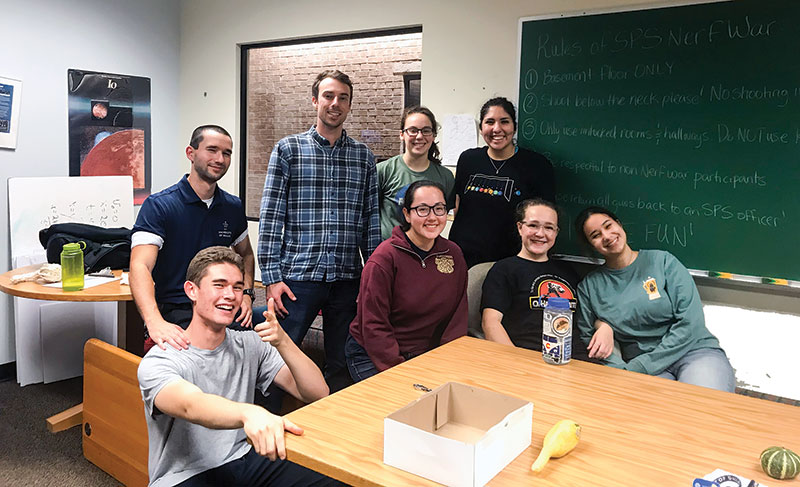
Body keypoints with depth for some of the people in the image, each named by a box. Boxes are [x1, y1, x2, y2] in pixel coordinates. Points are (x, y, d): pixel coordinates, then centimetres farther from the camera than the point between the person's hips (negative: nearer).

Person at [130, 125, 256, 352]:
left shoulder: (233, 207, 12)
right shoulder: (158, 205, -6)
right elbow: (140, 265, -19)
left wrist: (246, 293, 6)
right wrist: (155, 323, -37)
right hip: (177, 311, -5)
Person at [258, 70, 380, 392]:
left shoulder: (364, 157, 10)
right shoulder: (288, 149, 3)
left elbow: (371, 220, 9)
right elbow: (271, 216, -2)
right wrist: (272, 277, -8)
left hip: (347, 279, 3)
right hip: (298, 275, -2)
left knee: (342, 367, 12)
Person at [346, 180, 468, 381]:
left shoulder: (453, 254, 3)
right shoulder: (384, 258, -14)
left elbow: (457, 317, 4)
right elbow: (373, 326, -16)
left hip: (424, 355, 5)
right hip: (371, 356, -4)